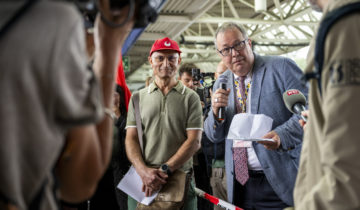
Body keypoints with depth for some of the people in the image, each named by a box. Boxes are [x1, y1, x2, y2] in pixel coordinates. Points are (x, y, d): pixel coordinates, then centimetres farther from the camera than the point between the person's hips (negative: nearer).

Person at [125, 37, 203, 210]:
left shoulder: (191, 98, 4)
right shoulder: (138, 97, 10)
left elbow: (194, 141, -4)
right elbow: (131, 138, 3)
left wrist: (165, 170, -14)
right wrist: (143, 170, -14)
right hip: (141, 182, 1)